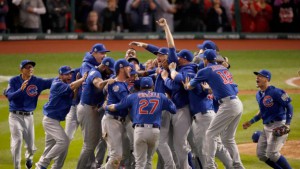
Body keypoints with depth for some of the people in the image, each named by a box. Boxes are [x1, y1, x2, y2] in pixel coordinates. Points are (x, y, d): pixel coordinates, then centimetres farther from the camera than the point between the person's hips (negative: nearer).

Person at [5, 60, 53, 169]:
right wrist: (21, 89, -31)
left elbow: (53, 82, -11)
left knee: (31, 146, 9)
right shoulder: (14, 81, -5)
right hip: (15, 116, -2)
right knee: (17, 140, -21)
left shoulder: (38, 82, -2)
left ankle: (29, 157, 45)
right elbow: (10, 96, -16)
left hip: (29, 116, 2)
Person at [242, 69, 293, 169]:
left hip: (278, 125, -9)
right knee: (261, 154, 6)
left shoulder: (275, 92, -16)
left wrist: (287, 124, -23)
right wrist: (251, 122, 20)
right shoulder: (259, 94, 12)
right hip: (266, 127, 9)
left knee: (272, 154, -18)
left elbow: (289, 107, -15)